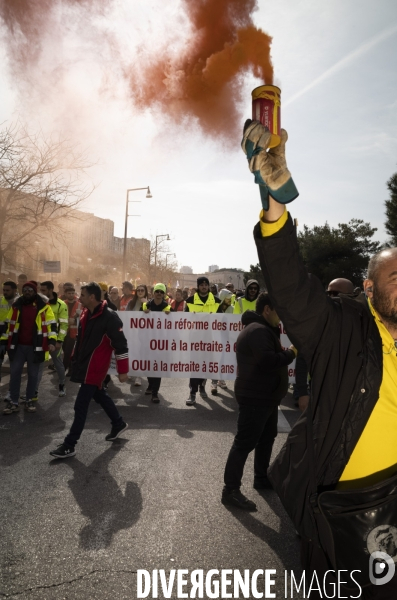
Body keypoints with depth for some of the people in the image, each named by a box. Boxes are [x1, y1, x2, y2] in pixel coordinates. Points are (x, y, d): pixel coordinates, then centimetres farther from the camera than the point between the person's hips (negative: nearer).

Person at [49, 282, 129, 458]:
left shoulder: (109, 317, -20)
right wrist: (75, 358, 20)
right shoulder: (86, 313, 6)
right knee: (99, 395, 22)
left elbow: (120, 344, -18)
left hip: (95, 367, -9)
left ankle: (69, 445, 6)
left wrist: (122, 370, -16)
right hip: (84, 364, 9)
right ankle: (119, 424, 41)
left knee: (81, 405, -4)